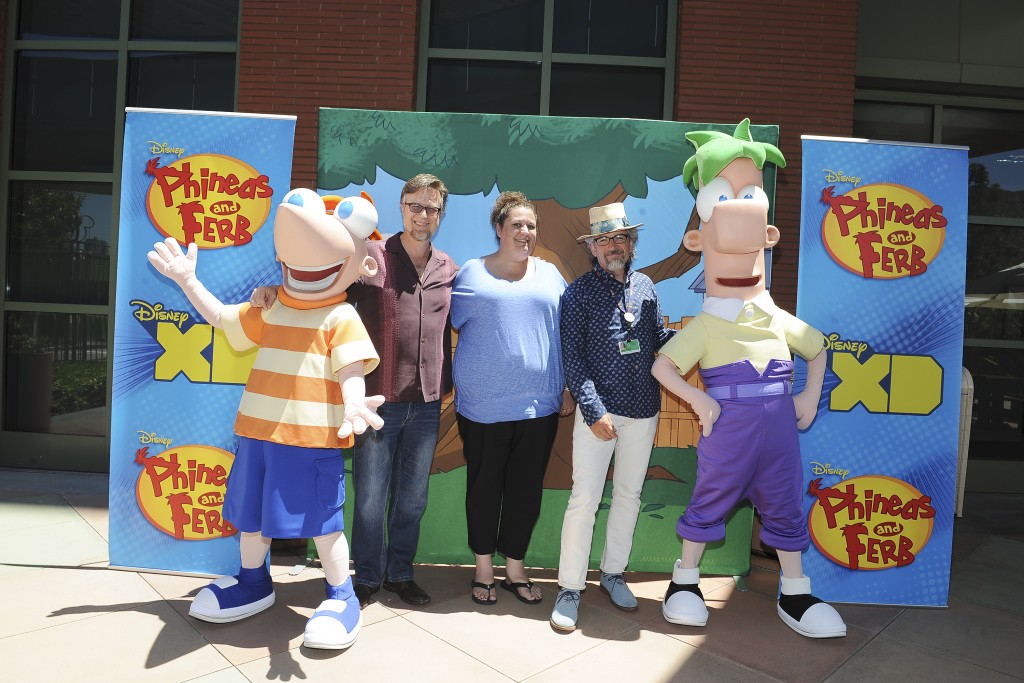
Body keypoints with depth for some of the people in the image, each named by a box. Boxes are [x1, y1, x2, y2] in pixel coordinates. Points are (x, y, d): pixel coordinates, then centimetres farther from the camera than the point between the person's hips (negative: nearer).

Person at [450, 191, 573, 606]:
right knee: (484, 488, 9)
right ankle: (483, 569, 27)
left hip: (539, 403, 2)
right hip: (483, 405, -2)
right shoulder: (472, 273, 4)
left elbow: (566, 333, 12)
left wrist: (567, 386, 8)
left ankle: (515, 568, 28)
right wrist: (460, 383, 1)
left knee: (526, 490, 10)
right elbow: (449, 325, 10)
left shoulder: (549, 274, 11)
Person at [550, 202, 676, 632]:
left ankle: (613, 573, 33)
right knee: (585, 499, -2)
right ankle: (570, 588, 13)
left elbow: (658, 339, 11)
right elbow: (572, 358, -9)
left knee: (629, 495, 15)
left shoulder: (645, 287, 8)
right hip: (599, 410, -5)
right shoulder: (579, 293, -5)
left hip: (644, 411, 5)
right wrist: (595, 412, -15)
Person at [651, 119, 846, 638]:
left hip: (778, 425, 4)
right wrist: (697, 399, -16)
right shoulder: (705, 326, -9)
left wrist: (811, 396, 9)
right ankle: (684, 582, 27)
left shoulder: (780, 321, 3)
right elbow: (662, 366, -8)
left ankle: (795, 596, 32)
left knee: (784, 503, 14)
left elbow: (818, 349, 20)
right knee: (711, 500, 9)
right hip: (727, 427, -4)